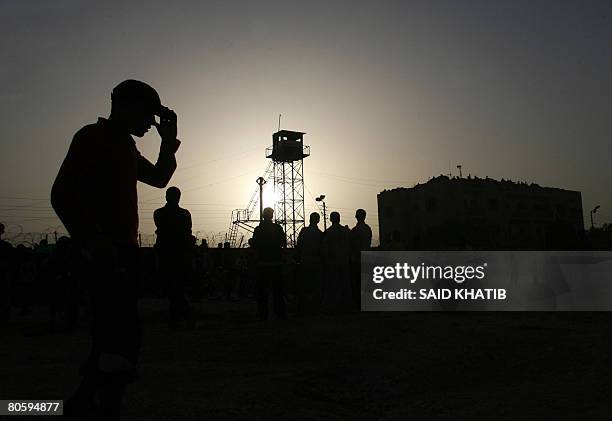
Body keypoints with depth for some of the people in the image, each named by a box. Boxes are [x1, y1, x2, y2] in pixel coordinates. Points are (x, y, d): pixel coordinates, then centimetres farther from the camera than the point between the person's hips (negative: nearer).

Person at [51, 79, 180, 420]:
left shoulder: (126, 144, 20)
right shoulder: (93, 137, -7)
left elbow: (159, 178, 28)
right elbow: (62, 193, -17)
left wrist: (169, 141, 15)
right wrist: (91, 239, -28)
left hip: (124, 250, 10)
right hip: (106, 251, -10)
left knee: (114, 330, 15)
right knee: (124, 333, -16)